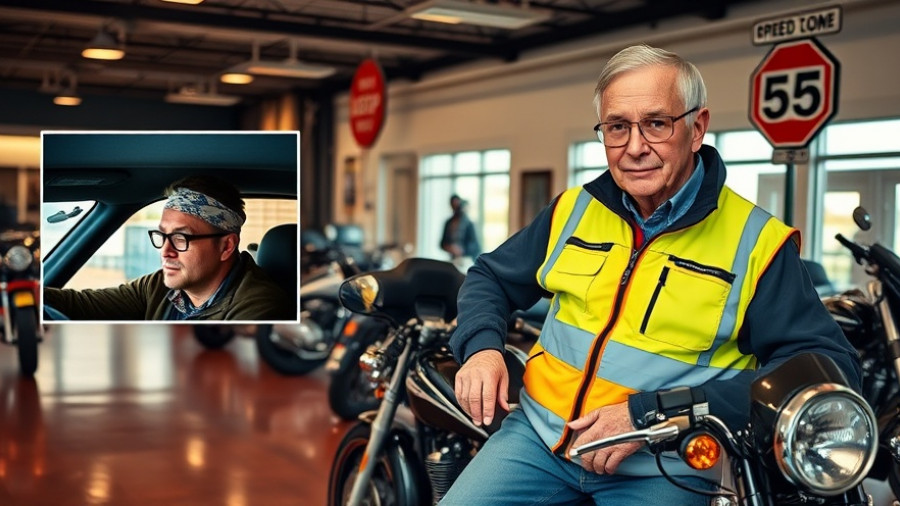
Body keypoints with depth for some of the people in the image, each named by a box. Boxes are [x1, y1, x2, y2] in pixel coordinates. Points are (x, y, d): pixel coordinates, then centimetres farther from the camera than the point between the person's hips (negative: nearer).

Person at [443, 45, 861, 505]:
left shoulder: (756, 241, -7)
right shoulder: (572, 210, 7)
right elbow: (489, 277, 19)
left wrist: (655, 414, -23)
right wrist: (481, 347, -5)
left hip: (666, 468, -3)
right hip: (538, 435, 3)